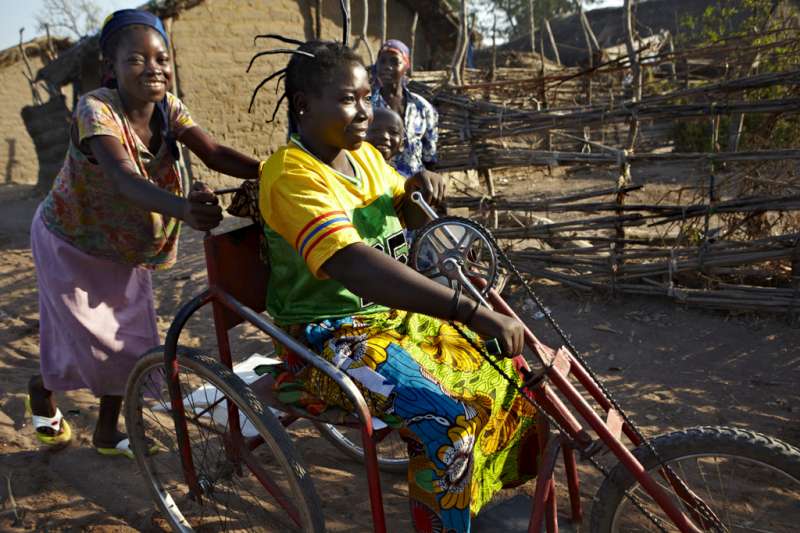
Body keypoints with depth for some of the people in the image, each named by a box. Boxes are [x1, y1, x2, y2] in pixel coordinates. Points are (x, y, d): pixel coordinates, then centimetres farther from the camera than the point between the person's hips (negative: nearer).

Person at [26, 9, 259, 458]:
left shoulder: (169, 107, -12)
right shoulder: (96, 109, -30)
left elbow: (214, 153, -25)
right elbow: (123, 178, -47)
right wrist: (182, 207, -67)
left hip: (126, 247, 6)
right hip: (72, 242, -5)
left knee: (131, 343, 7)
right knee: (91, 343, 0)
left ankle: (108, 432, 28)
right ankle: (41, 390, 35)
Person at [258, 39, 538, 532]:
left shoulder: (366, 155, 5)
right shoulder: (292, 175, -21)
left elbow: (412, 218, 21)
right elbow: (355, 266, -37)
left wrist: (419, 190, -5)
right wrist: (473, 313, -42)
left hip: (394, 315, 8)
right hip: (329, 338, -8)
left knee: (507, 373, 3)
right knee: (446, 421, -28)